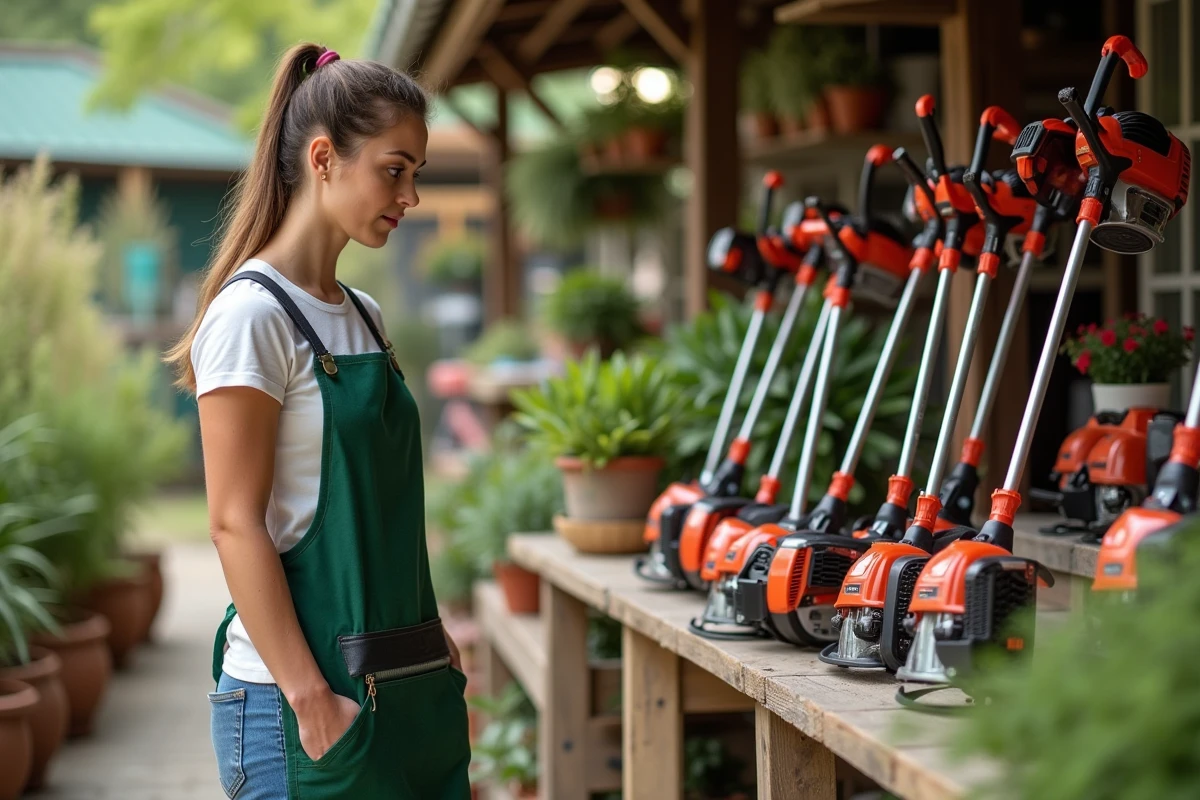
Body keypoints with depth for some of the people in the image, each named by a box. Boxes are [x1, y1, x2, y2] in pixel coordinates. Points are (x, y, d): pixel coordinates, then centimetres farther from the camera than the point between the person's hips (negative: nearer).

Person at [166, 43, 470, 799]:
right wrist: (309, 698, -19)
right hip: (298, 694, -8)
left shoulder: (364, 317, 13)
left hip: (405, 684, 8)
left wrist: (433, 641, 12)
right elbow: (236, 524, -16)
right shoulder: (253, 316, -12)